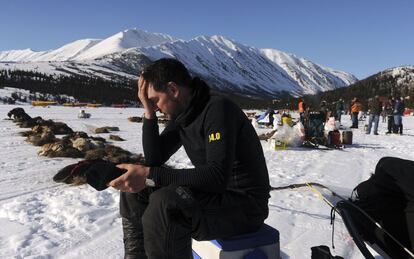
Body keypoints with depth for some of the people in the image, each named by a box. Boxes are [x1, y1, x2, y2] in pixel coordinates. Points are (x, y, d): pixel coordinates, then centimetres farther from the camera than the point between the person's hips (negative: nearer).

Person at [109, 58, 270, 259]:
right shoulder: (180, 115, 5)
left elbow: (217, 177, -31)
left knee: (165, 203, -34)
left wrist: (149, 175, -32)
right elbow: (155, 160, 5)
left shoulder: (218, 109, -21)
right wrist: (149, 112, -5)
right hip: (213, 191, 9)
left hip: (244, 204, -8)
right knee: (134, 190, 4)